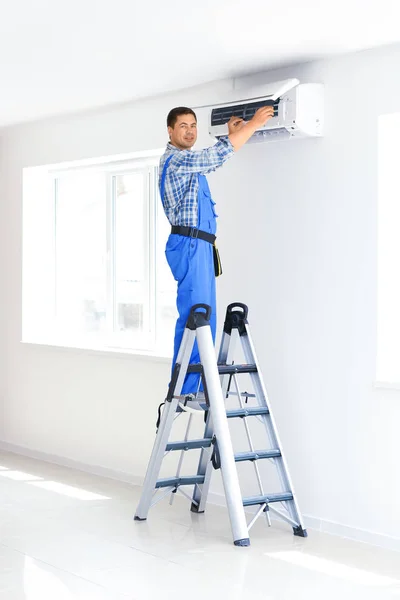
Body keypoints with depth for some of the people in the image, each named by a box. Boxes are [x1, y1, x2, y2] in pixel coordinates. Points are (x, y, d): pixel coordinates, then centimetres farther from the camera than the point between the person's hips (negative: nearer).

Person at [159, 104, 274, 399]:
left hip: (199, 246, 10)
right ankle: (183, 388, -11)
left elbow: (214, 159, 41)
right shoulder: (175, 159, -9)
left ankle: (194, 386, 13)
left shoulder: (188, 162, 21)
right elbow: (218, 155, -17)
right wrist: (253, 124, -10)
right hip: (189, 245, -10)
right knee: (194, 317, -13)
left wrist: (231, 132, 32)